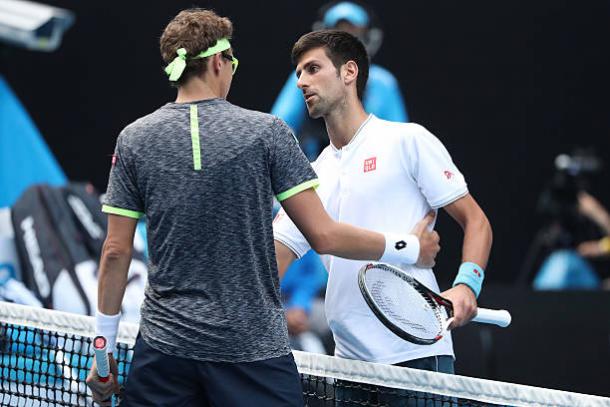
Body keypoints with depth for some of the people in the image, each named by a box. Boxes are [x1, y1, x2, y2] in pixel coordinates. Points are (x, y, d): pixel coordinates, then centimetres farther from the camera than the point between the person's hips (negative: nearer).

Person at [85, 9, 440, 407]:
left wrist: (105, 349, 10)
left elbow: (116, 252, 3)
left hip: (164, 345, 2)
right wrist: (409, 248, 8)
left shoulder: (134, 139, 3)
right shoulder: (267, 132, -3)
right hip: (254, 346, -2)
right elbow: (324, 235, -6)